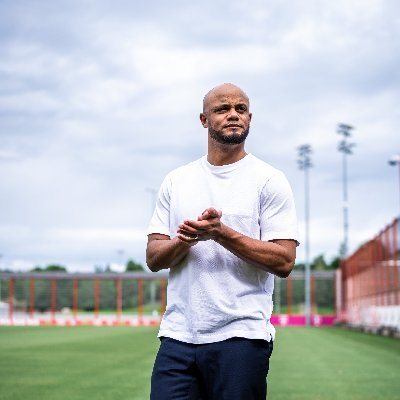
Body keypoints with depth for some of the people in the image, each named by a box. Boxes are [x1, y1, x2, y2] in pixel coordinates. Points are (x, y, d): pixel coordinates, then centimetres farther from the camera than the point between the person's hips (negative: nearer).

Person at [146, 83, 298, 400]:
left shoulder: (269, 180, 0)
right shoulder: (176, 181, 12)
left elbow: (284, 261, -8)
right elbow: (153, 259, 8)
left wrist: (220, 232, -18)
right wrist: (185, 240, -14)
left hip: (241, 337, -3)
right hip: (177, 335, 3)